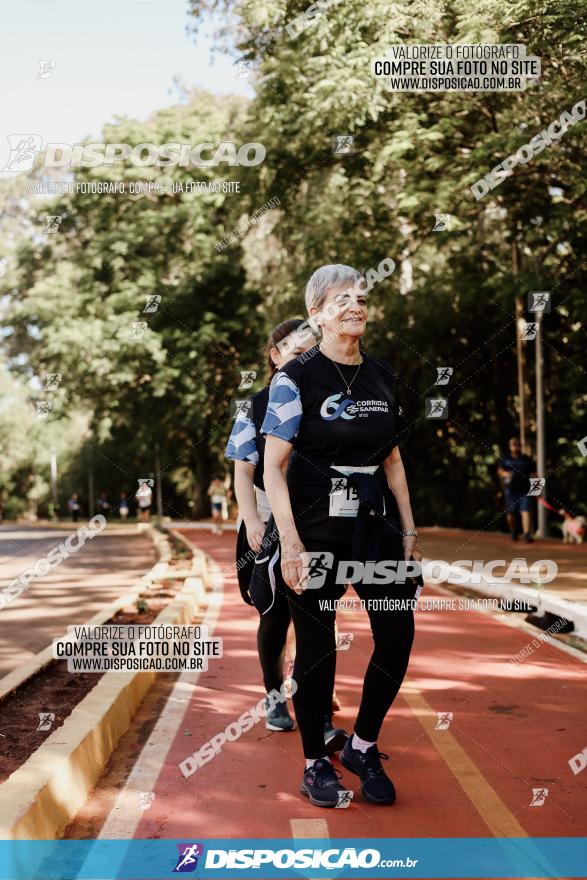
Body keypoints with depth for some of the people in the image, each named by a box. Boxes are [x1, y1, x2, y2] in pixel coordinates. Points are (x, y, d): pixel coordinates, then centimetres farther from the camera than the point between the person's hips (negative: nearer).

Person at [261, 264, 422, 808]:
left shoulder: (382, 377, 10)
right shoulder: (296, 379, -6)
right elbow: (272, 468, -10)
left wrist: (409, 530, 13)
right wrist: (290, 543, -16)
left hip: (374, 523, 5)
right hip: (316, 526, -5)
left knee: (398, 636, 0)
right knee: (317, 646, 3)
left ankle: (363, 747, 21)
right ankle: (315, 764, 19)